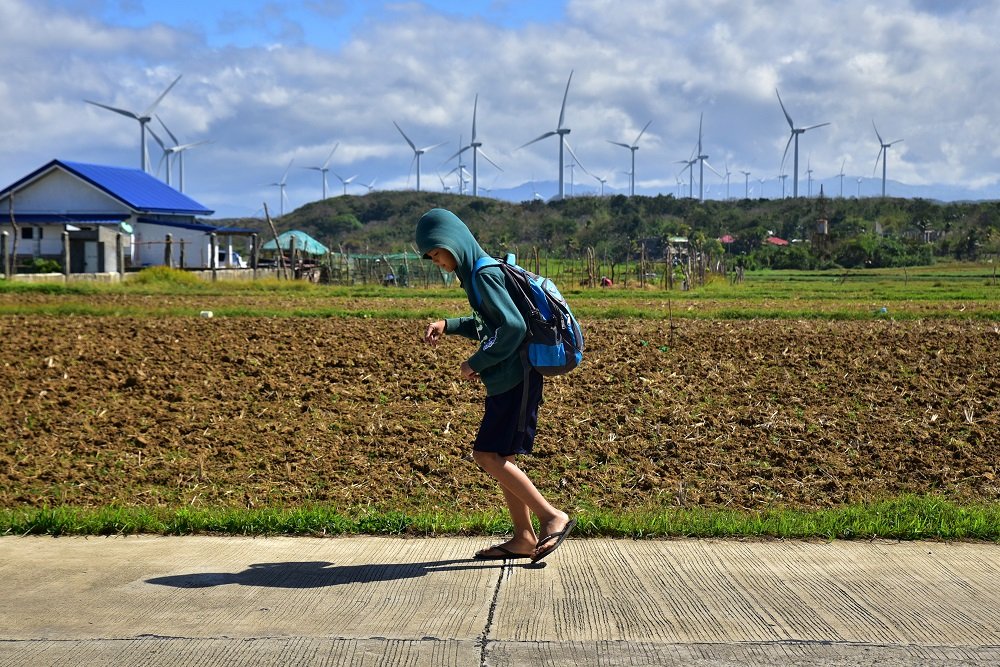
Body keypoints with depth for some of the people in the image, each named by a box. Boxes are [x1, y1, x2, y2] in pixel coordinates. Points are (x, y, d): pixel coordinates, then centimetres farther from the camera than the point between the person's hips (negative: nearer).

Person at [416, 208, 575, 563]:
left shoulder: (485, 274, -15)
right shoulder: (476, 274, 15)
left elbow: (514, 326, -24)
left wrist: (476, 363, -15)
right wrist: (447, 325, 12)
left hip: (515, 379, -10)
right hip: (505, 380, 10)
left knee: (488, 455, -11)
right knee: (499, 458, 11)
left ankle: (553, 517, -7)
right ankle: (524, 538, 17)